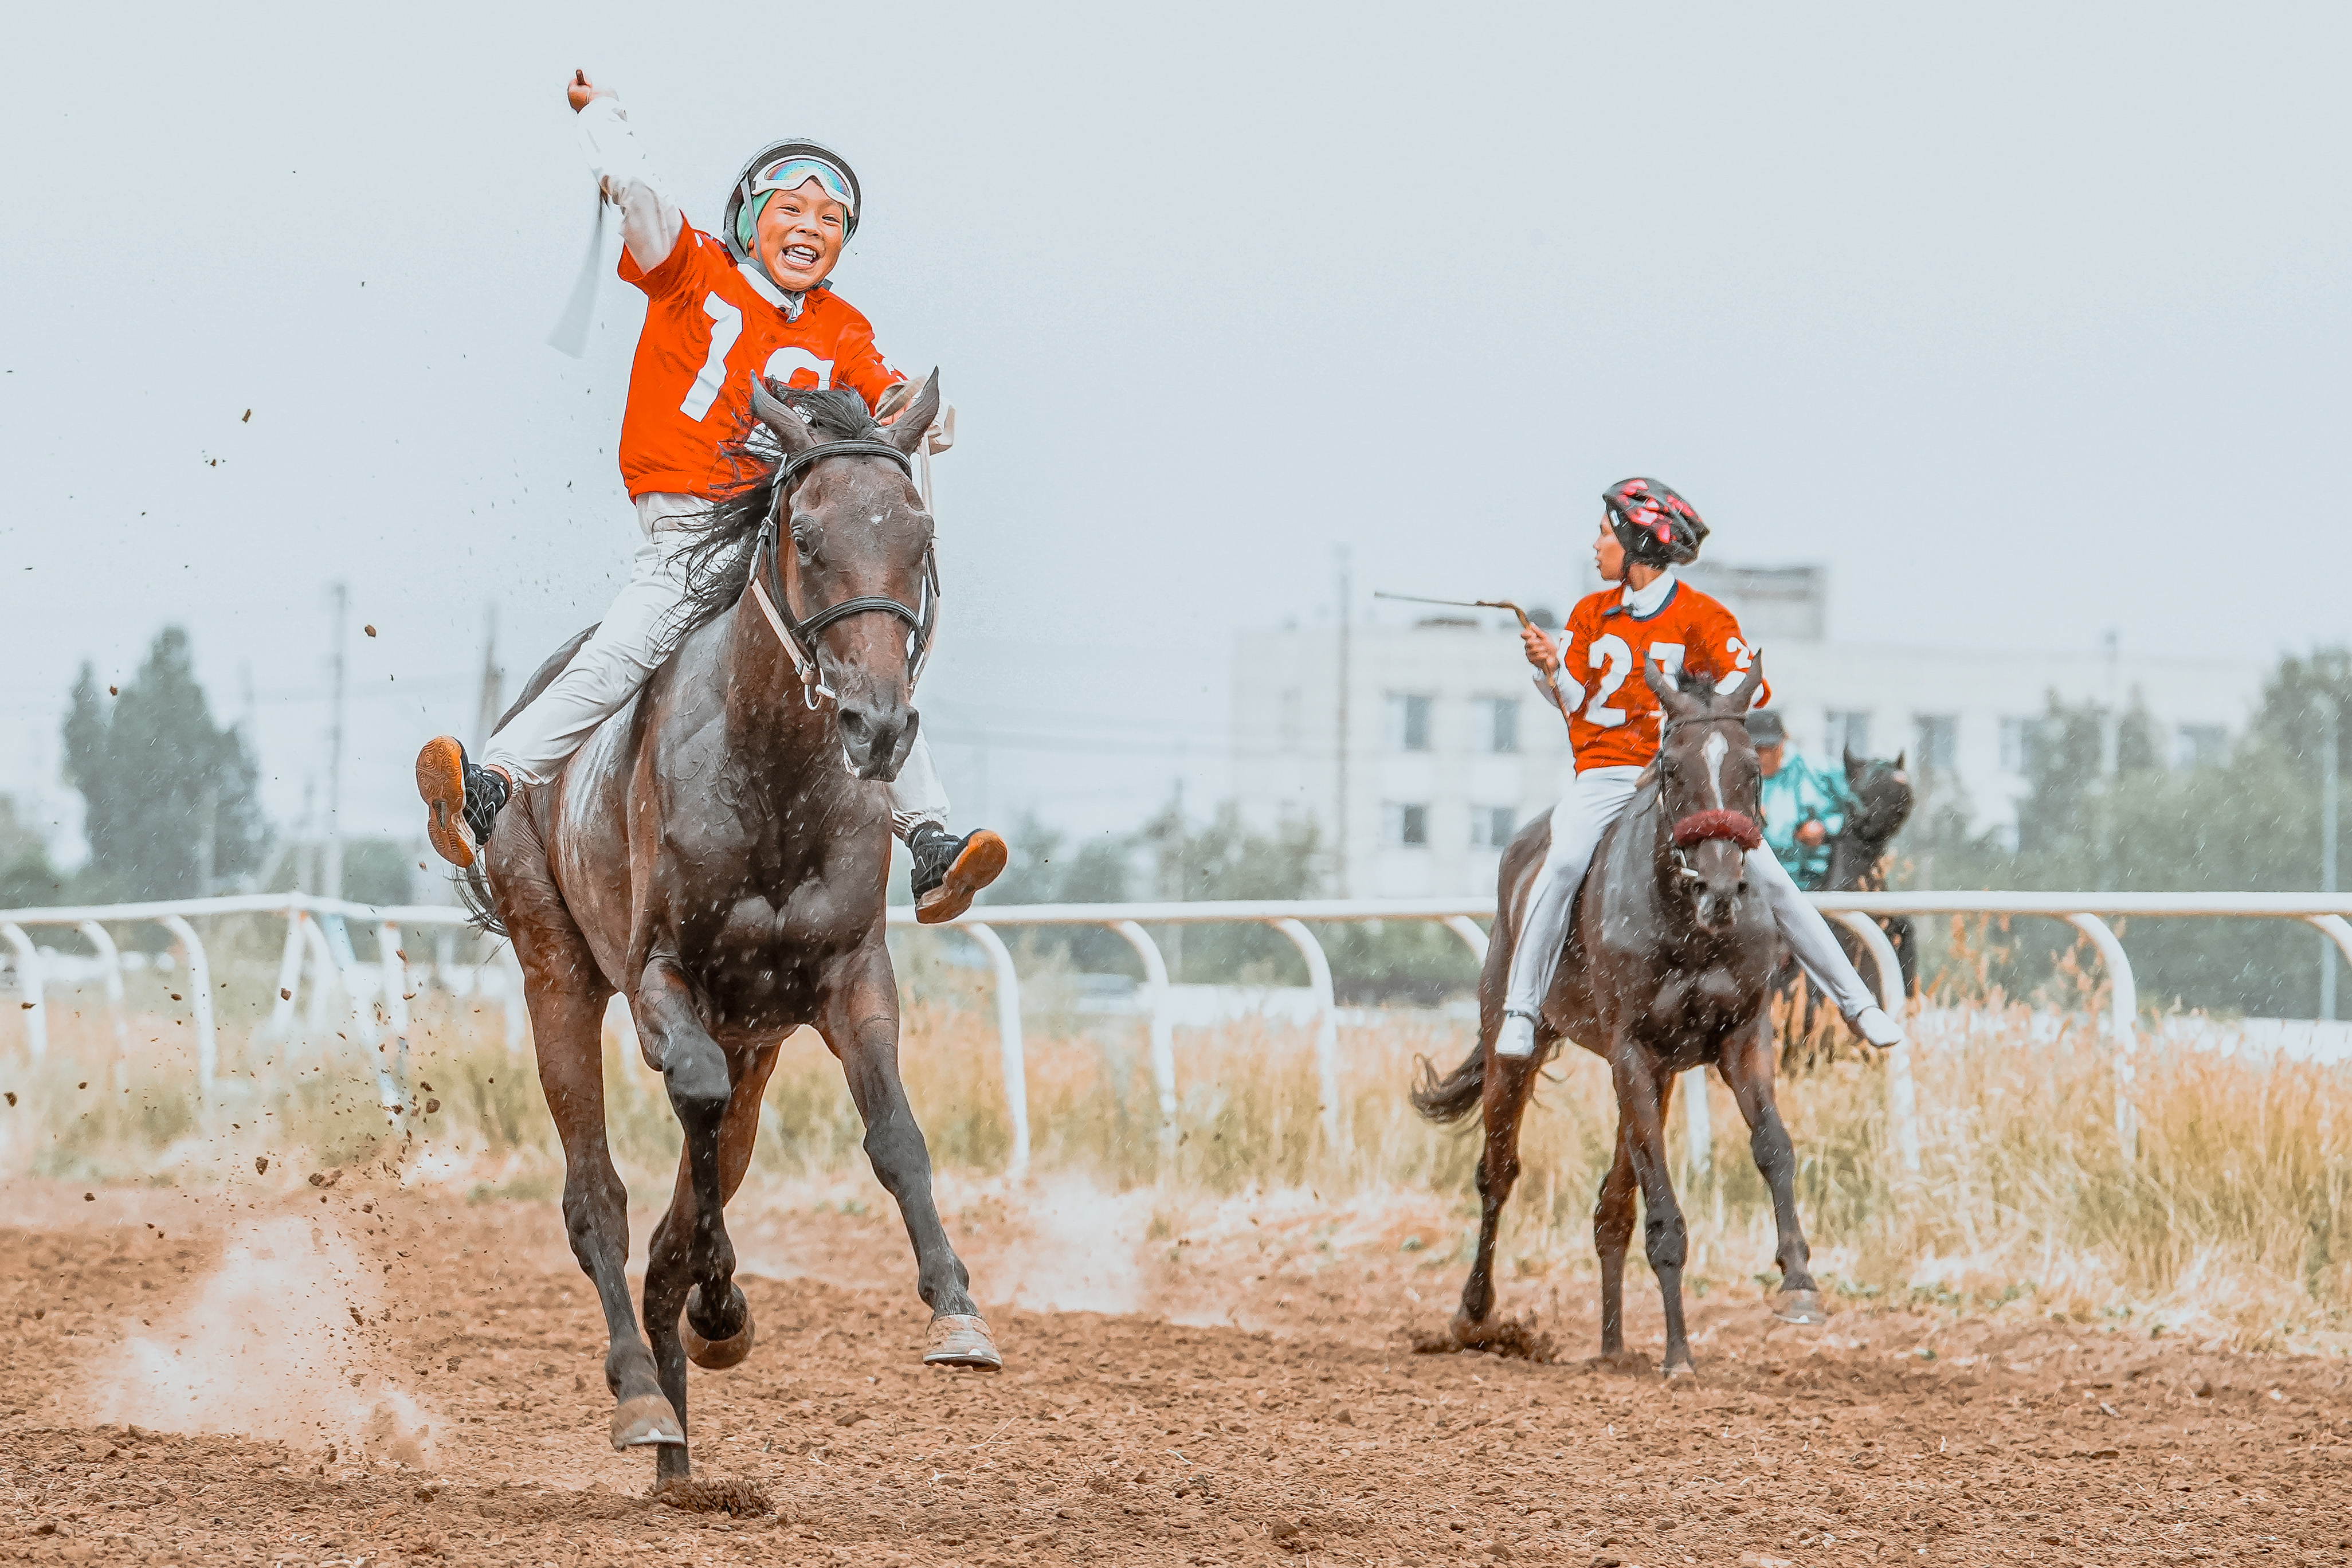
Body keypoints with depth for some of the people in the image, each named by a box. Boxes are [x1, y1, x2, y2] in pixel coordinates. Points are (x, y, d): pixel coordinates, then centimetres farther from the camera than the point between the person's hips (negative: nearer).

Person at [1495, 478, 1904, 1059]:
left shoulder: (1699, 616, 0)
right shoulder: (1592, 614, 12)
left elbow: (1750, 684, -13)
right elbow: (1578, 706, 8)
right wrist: (1552, 666, -11)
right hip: (1606, 774, 2)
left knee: (1767, 876, -12)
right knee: (1564, 861, -28)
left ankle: (1856, 1004, -1)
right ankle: (1519, 1012, -23)